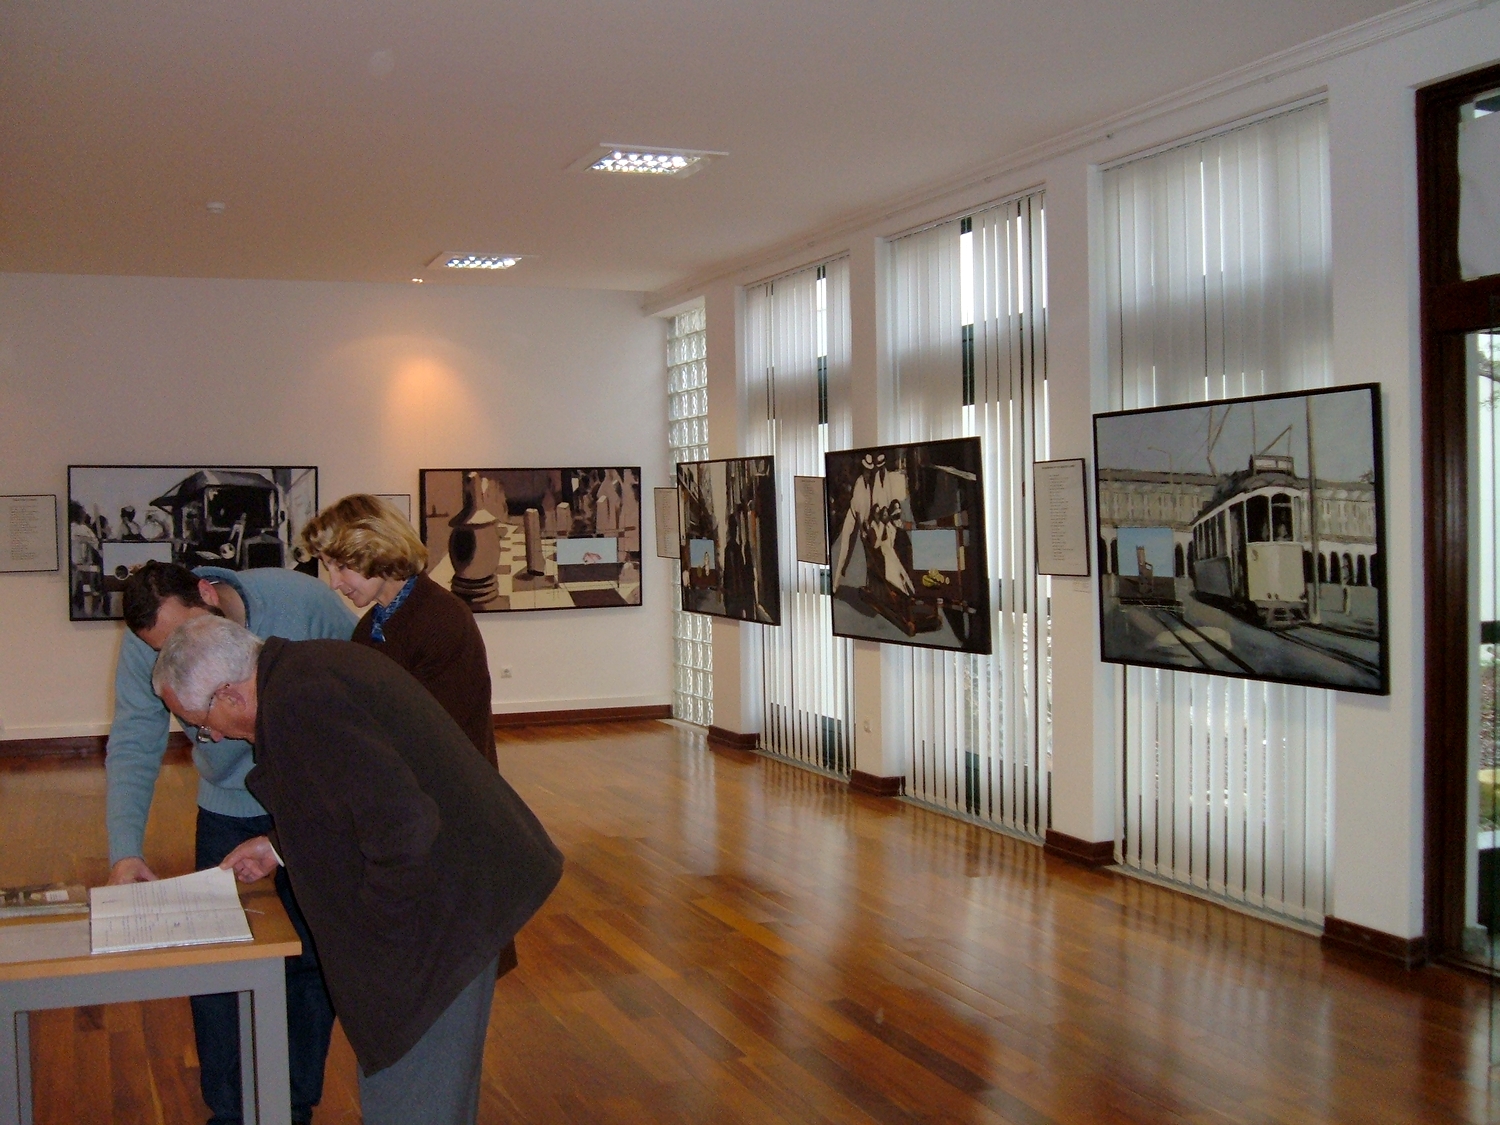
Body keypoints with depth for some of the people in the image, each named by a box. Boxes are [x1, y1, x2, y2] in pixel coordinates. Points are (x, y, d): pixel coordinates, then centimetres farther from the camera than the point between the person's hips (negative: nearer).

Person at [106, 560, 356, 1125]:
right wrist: (125, 850, -34)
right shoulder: (144, 648, -19)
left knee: (312, 961, 8)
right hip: (228, 812, 2)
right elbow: (132, 747, -20)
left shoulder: (304, 601, -27)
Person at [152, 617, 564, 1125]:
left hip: (446, 905, -11)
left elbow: (400, 823, -31)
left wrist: (382, 927, -16)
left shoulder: (297, 704, -24)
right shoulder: (312, 664, 9)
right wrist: (280, 848, 25)